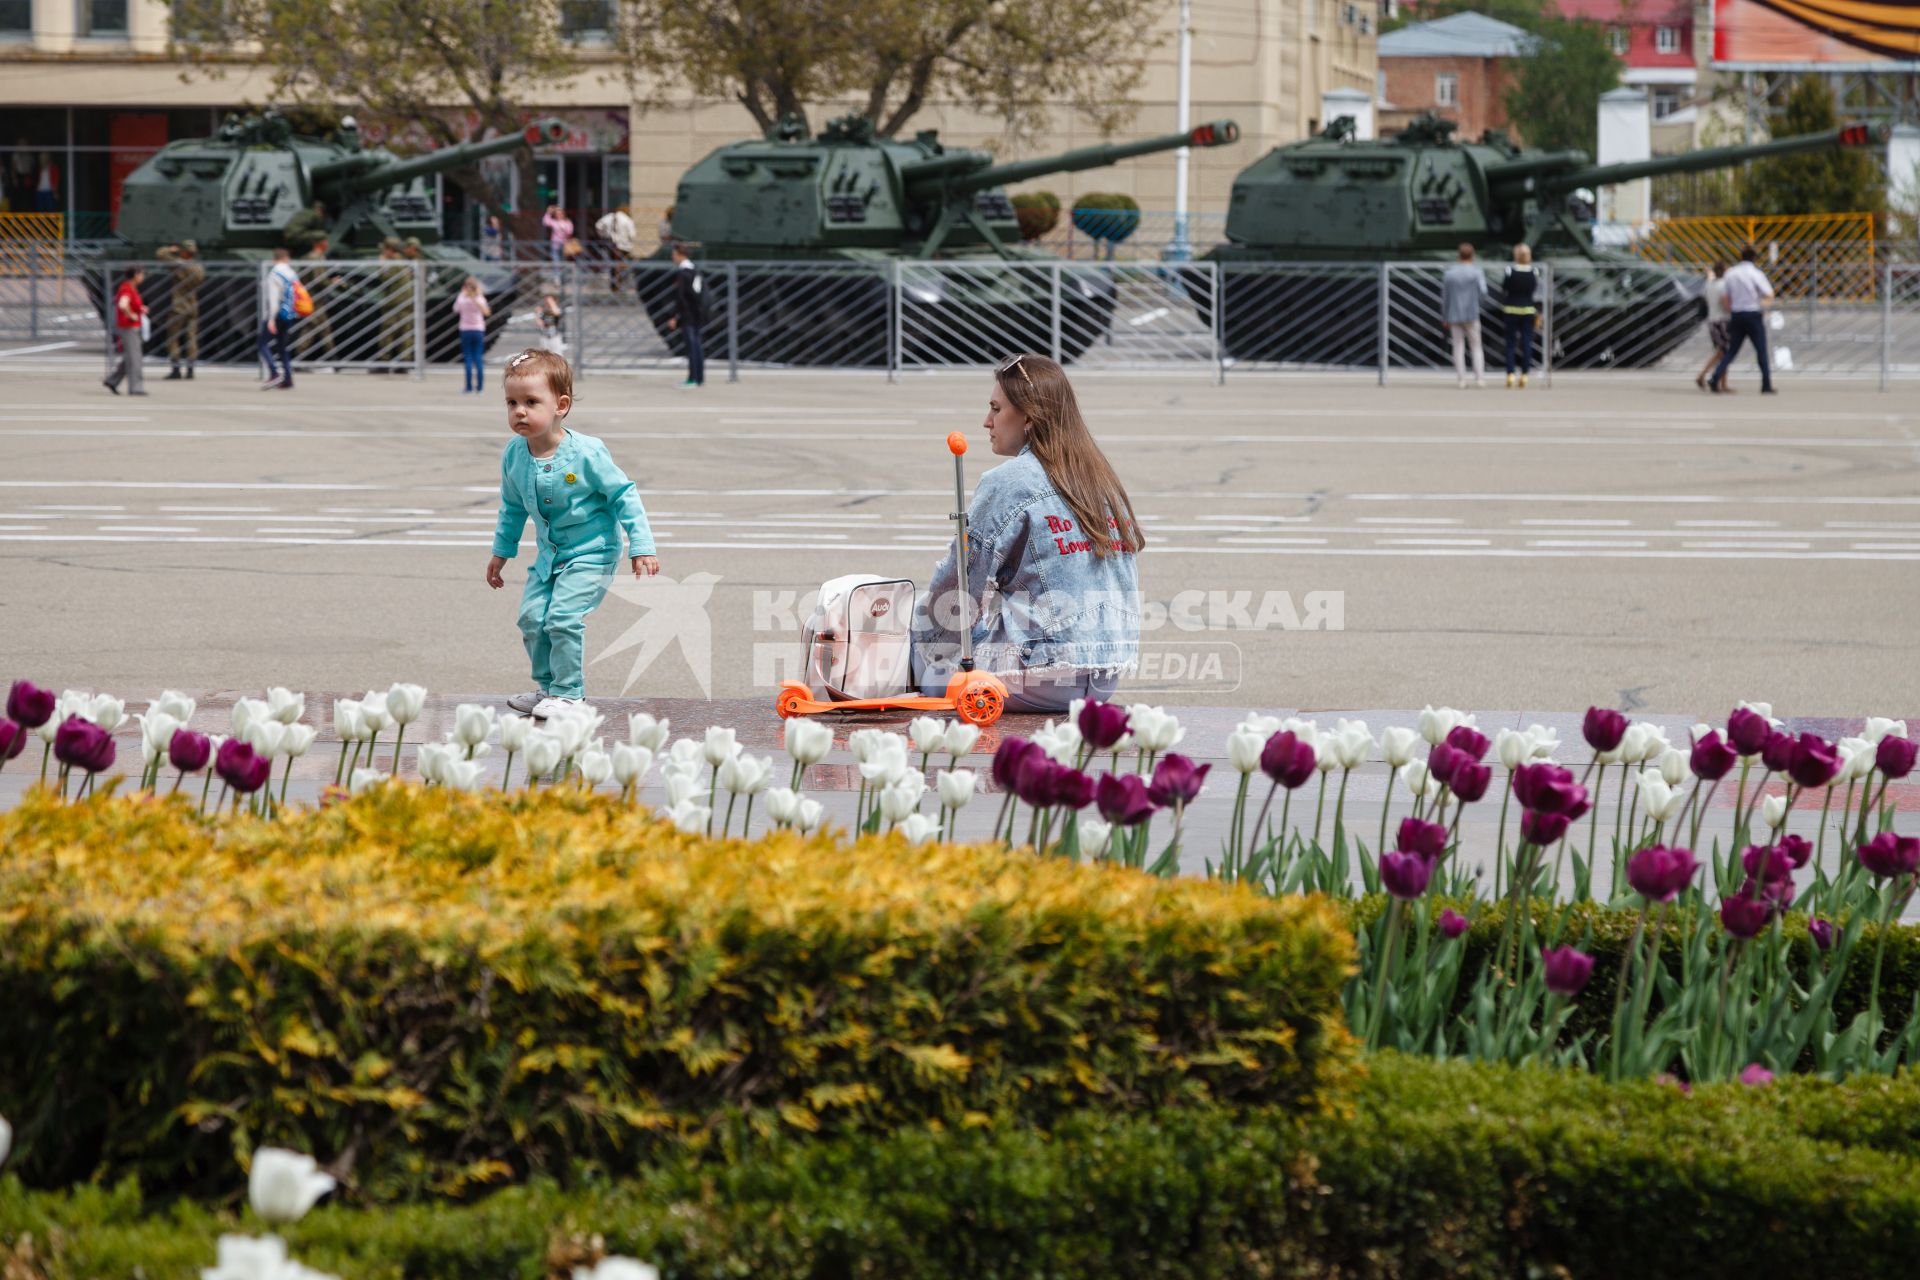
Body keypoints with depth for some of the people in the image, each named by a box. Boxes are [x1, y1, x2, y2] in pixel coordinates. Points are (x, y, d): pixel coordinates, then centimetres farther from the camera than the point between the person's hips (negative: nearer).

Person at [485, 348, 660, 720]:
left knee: (563, 617, -17)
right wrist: (501, 551, 19)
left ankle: (568, 692, -2)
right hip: (549, 554, 6)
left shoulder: (586, 453, -22)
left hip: (591, 552, -6)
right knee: (531, 617, 1)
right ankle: (547, 686, 21)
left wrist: (641, 545, -15)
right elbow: (512, 508, 13)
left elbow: (624, 495, -13)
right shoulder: (514, 455, -6)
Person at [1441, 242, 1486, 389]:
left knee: (1458, 347, 6)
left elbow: (1444, 298, 9)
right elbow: (1483, 293, -10)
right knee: (1476, 347, 4)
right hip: (1471, 315, -2)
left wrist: (1445, 319, 15)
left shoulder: (1449, 273, 7)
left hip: (1454, 316, 2)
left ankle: (1461, 379, 2)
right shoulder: (1476, 272, -3)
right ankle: (1479, 378, -6)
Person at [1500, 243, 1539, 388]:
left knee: (1511, 343, 4)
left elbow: (1503, 290, -1)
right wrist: (1538, 313, 5)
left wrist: (1503, 305, 16)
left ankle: (1510, 374, -5)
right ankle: (1524, 375, 0)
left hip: (1512, 310, -1)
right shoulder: (1534, 272, -3)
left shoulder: (1510, 271, -8)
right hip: (1528, 311, 1)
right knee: (1526, 342, 5)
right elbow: (1537, 294, -1)